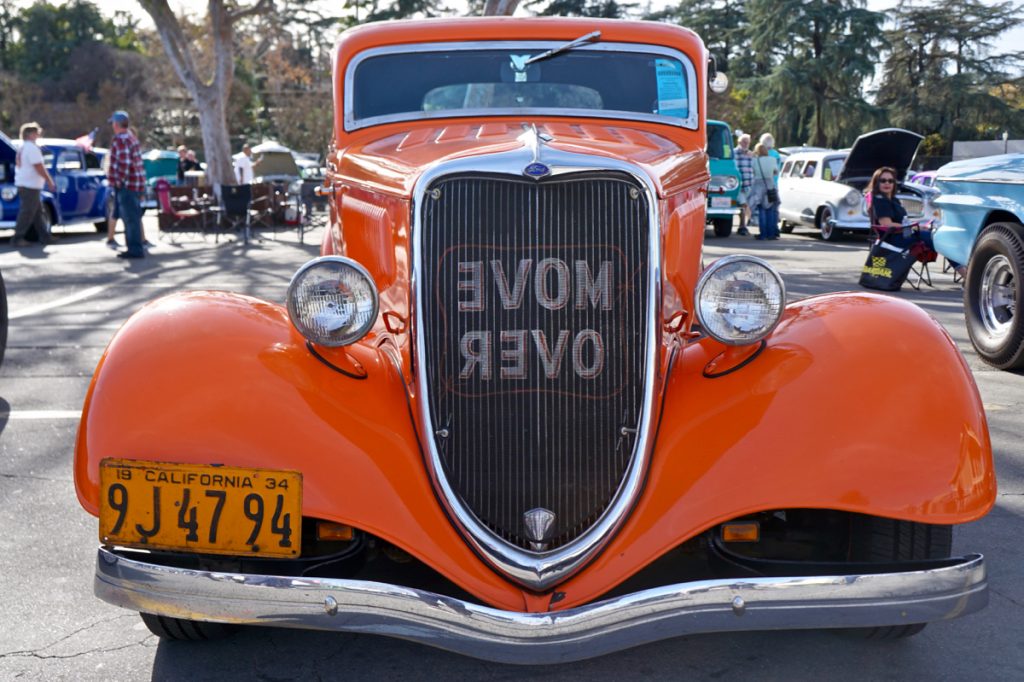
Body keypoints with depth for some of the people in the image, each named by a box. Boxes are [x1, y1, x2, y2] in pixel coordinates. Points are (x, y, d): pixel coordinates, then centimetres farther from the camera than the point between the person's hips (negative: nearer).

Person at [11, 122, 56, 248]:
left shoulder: (22, 147, 16)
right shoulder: (32, 148, -14)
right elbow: (39, 167, -19)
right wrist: (50, 181, -13)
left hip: (22, 184, 10)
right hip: (30, 185, -10)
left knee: (37, 212, 13)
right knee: (27, 213, -6)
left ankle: (44, 237, 16)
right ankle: (17, 238, -5)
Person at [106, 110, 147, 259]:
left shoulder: (120, 139, -13)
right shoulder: (132, 138, 19)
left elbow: (124, 162, -24)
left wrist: (119, 180, -16)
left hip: (127, 185, -10)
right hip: (136, 183, 10)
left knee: (130, 218, -8)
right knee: (132, 217, 15)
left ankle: (135, 249, -8)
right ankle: (134, 248, 21)